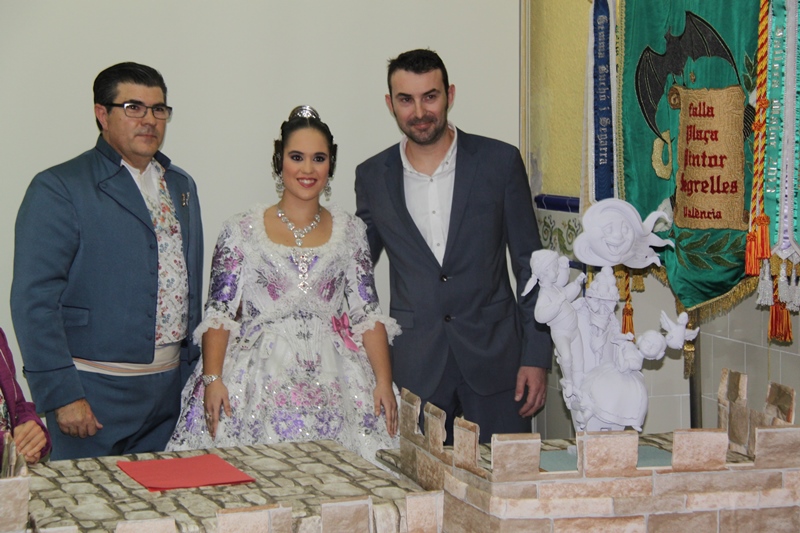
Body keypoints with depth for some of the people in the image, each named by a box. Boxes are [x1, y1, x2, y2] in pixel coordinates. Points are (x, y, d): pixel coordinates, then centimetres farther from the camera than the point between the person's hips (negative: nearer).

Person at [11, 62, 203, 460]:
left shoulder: (181, 186, 14)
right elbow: (34, 300, -13)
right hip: (95, 393, -6)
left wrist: (192, 369, 14)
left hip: (171, 391, 6)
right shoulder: (58, 189, -7)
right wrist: (62, 394, -17)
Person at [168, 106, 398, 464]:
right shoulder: (242, 231, 4)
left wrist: (384, 382, -1)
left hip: (334, 383, 2)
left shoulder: (349, 231, 10)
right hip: (260, 378, -1)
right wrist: (212, 379, -10)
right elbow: (219, 313, 1)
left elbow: (367, 314, 8)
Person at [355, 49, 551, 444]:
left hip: (494, 360, -1)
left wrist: (536, 358, -3)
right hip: (414, 367, 1)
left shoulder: (500, 162, 0)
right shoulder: (373, 177, 5)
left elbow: (529, 264, 3)